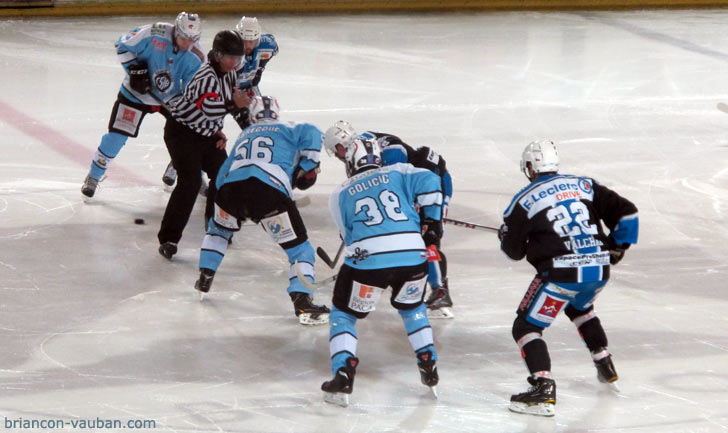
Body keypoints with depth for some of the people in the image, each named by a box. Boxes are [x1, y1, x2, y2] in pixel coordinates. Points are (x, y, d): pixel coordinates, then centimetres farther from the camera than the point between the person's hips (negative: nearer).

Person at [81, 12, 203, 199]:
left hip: (171, 97, 3)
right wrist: (135, 69, -21)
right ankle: (93, 177, 11)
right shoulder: (155, 34, -26)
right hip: (136, 92, -3)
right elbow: (123, 46, -14)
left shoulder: (195, 57, -16)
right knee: (117, 135, -8)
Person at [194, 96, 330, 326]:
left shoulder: (243, 136, 35)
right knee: (299, 248, 1)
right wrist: (307, 167, 9)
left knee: (218, 229, 36)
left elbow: (221, 178, 33)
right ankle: (303, 304, -14)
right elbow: (310, 134, 1)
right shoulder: (286, 129, 24)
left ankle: (204, 278, 35)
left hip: (231, 186, 4)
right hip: (271, 190, -4)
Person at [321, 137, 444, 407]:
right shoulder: (398, 173, 19)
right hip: (413, 257, 2)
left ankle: (343, 376, 0)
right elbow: (429, 182, 3)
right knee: (412, 307, 31)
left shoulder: (340, 194, 18)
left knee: (344, 314, 18)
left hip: (367, 260, -2)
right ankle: (429, 367, 26)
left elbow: (349, 236, 14)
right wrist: (432, 220, 10)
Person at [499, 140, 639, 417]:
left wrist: (505, 235, 30)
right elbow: (626, 212, 12)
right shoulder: (585, 185, 12)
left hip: (562, 275, -6)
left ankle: (544, 389, -15)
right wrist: (616, 248, 26)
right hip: (599, 271, 6)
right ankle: (606, 370, 39)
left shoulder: (524, 200, 1)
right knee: (579, 308, 36)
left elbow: (514, 251, 8)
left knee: (526, 327, 3)